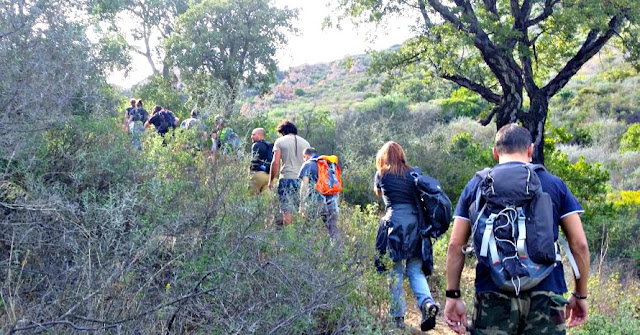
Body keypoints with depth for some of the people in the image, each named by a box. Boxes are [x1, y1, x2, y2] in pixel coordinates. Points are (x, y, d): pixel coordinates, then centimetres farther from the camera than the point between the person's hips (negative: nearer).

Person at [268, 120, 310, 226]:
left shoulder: (280, 141, 2)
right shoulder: (305, 142, 13)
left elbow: (275, 162, -5)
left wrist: (271, 180, 2)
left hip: (286, 178, -3)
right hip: (302, 179, 4)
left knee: (287, 211, -2)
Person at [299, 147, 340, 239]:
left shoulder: (308, 164, 4)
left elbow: (304, 185, -4)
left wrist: (302, 204, -4)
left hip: (317, 200, -5)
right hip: (332, 199, 5)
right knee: (333, 227, 7)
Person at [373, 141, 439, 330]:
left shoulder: (381, 174, 8)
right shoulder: (413, 173, 12)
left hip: (394, 223, -2)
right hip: (415, 223, 3)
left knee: (395, 272, 5)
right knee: (415, 269, 9)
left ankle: (398, 317, 7)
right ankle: (427, 302, -14)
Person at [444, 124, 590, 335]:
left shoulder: (476, 185, 6)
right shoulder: (555, 185, 6)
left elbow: (455, 246, 3)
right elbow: (579, 245, 3)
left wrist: (453, 295, 8)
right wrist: (580, 295, 14)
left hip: (493, 295, 0)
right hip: (545, 295, 0)